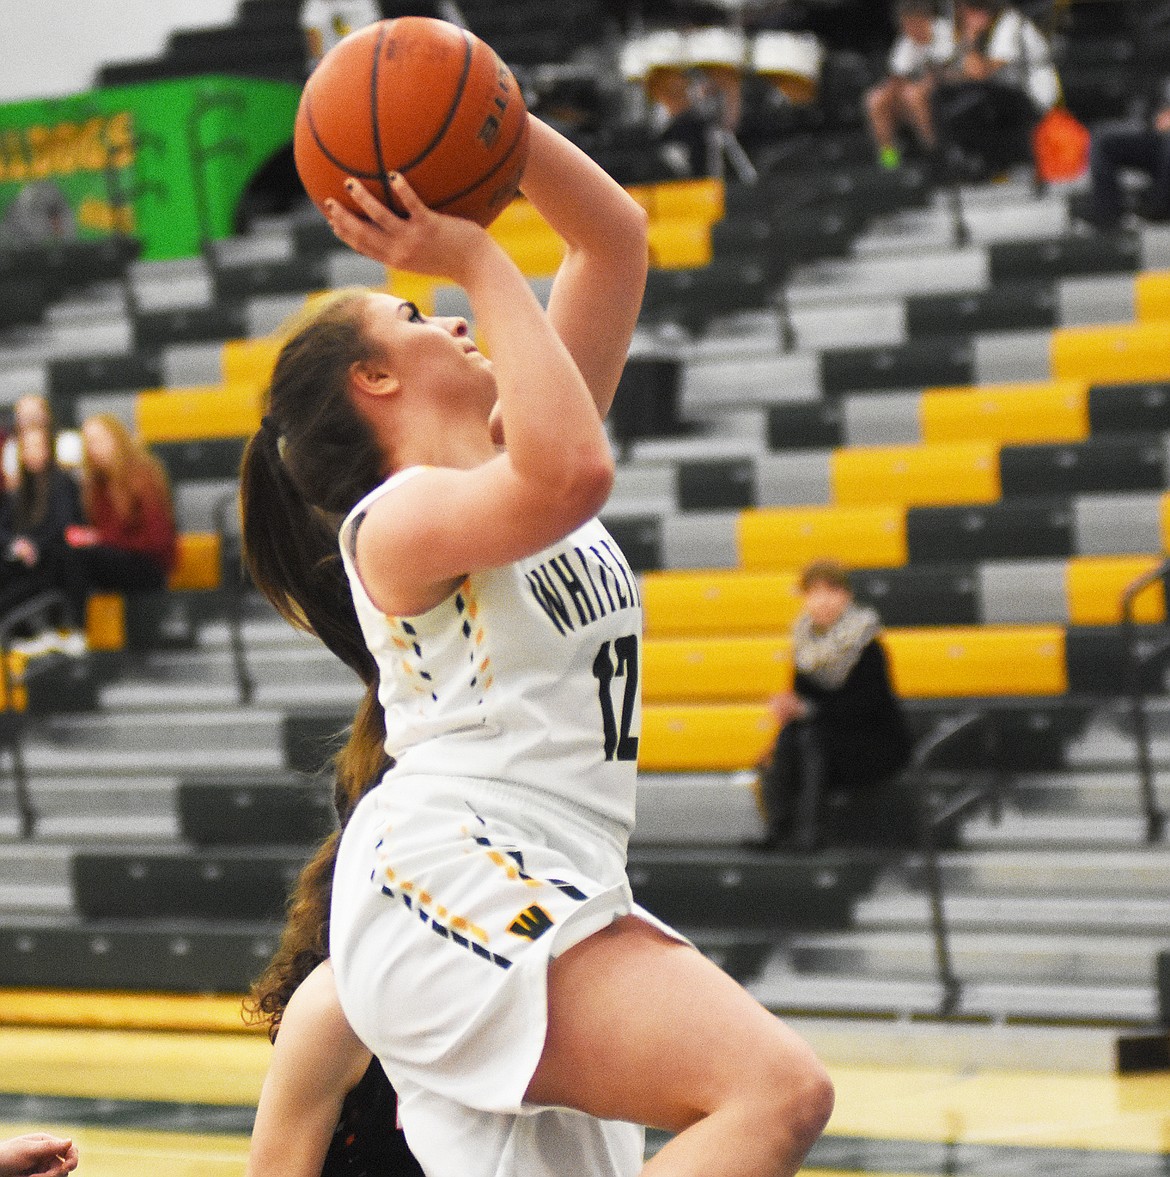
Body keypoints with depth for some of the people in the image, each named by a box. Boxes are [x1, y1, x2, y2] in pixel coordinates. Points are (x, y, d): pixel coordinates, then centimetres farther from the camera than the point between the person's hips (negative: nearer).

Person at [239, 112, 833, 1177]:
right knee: (778, 1089, -25)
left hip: (552, 901, 9)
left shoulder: (510, 450, 22)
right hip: (453, 880, -9)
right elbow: (572, 473, -25)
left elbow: (616, 235, 22)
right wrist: (477, 261, -14)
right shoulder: (398, 516, -3)